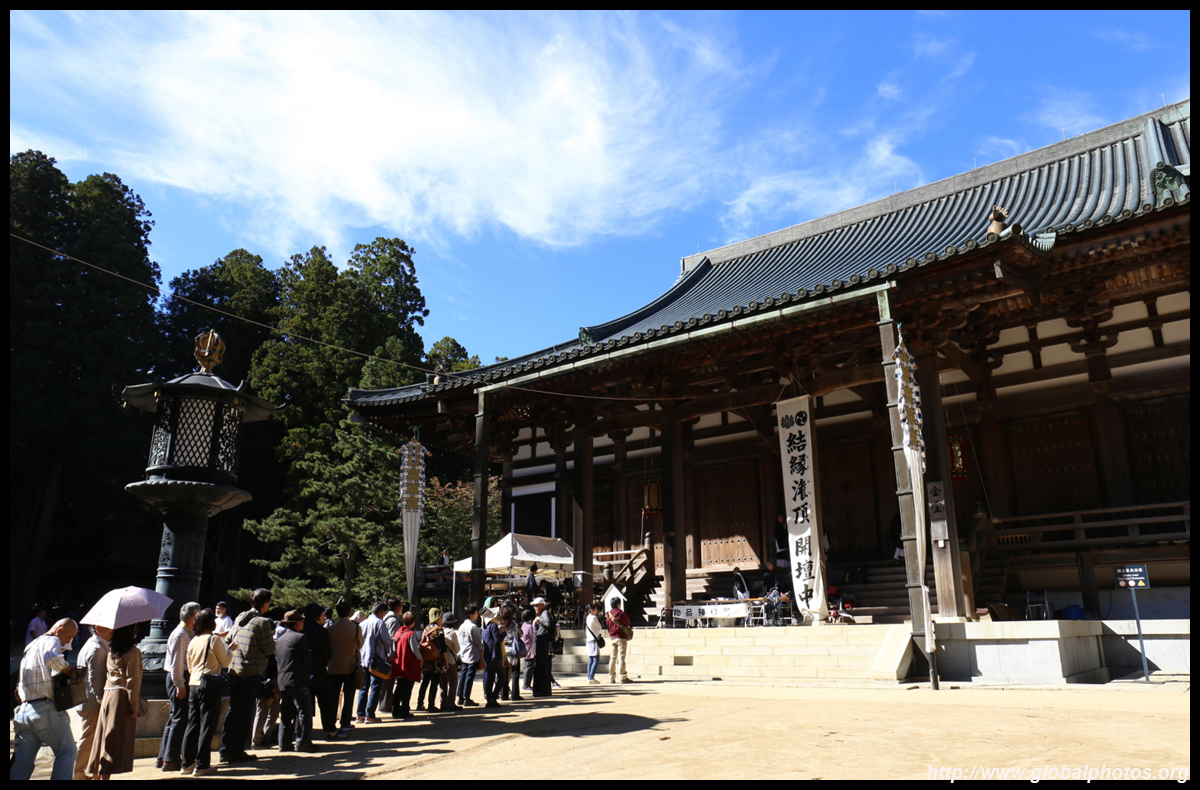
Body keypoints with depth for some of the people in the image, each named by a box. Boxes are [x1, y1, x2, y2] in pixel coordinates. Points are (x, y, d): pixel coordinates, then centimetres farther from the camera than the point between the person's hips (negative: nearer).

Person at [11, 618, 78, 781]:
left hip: (23, 711, 8)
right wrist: (69, 670, -15)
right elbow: (51, 658, -30)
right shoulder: (52, 641, -5)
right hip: (46, 709, -8)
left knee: (21, 761, 9)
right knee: (67, 752, 5)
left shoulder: (30, 645, 22)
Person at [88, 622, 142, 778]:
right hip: (122, 697, -7)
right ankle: (106, 774, -6)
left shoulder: (111, 650, 11)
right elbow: (133, 681, -13)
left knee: (107, 738, 13)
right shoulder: (133, 652, -11)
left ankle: (100, 773, 16)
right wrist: (134, 705, -10)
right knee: (117, 740, -3)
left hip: (107, 695, 7)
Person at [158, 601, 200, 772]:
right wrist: (180, 685, -20)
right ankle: (169, 760, -1)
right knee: (180, 719, -6)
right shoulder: (180, 634, -17)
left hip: (182, 679, 10)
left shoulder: (188, 633, 13)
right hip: (178, 680, -10)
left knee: (174, 718, 16)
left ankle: (163, 757, 24)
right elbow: (176, 662, -20)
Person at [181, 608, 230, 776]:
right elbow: (225, 662, -4)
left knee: (192, 724, 13)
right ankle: (202, 765, 2)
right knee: (207, 725, 0)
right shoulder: (215, 639, -10)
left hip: (193, 684, 6)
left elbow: (189, 667, 17)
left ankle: (187, 763, 17)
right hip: (210, 685, -6)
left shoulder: (193, 641, 9)